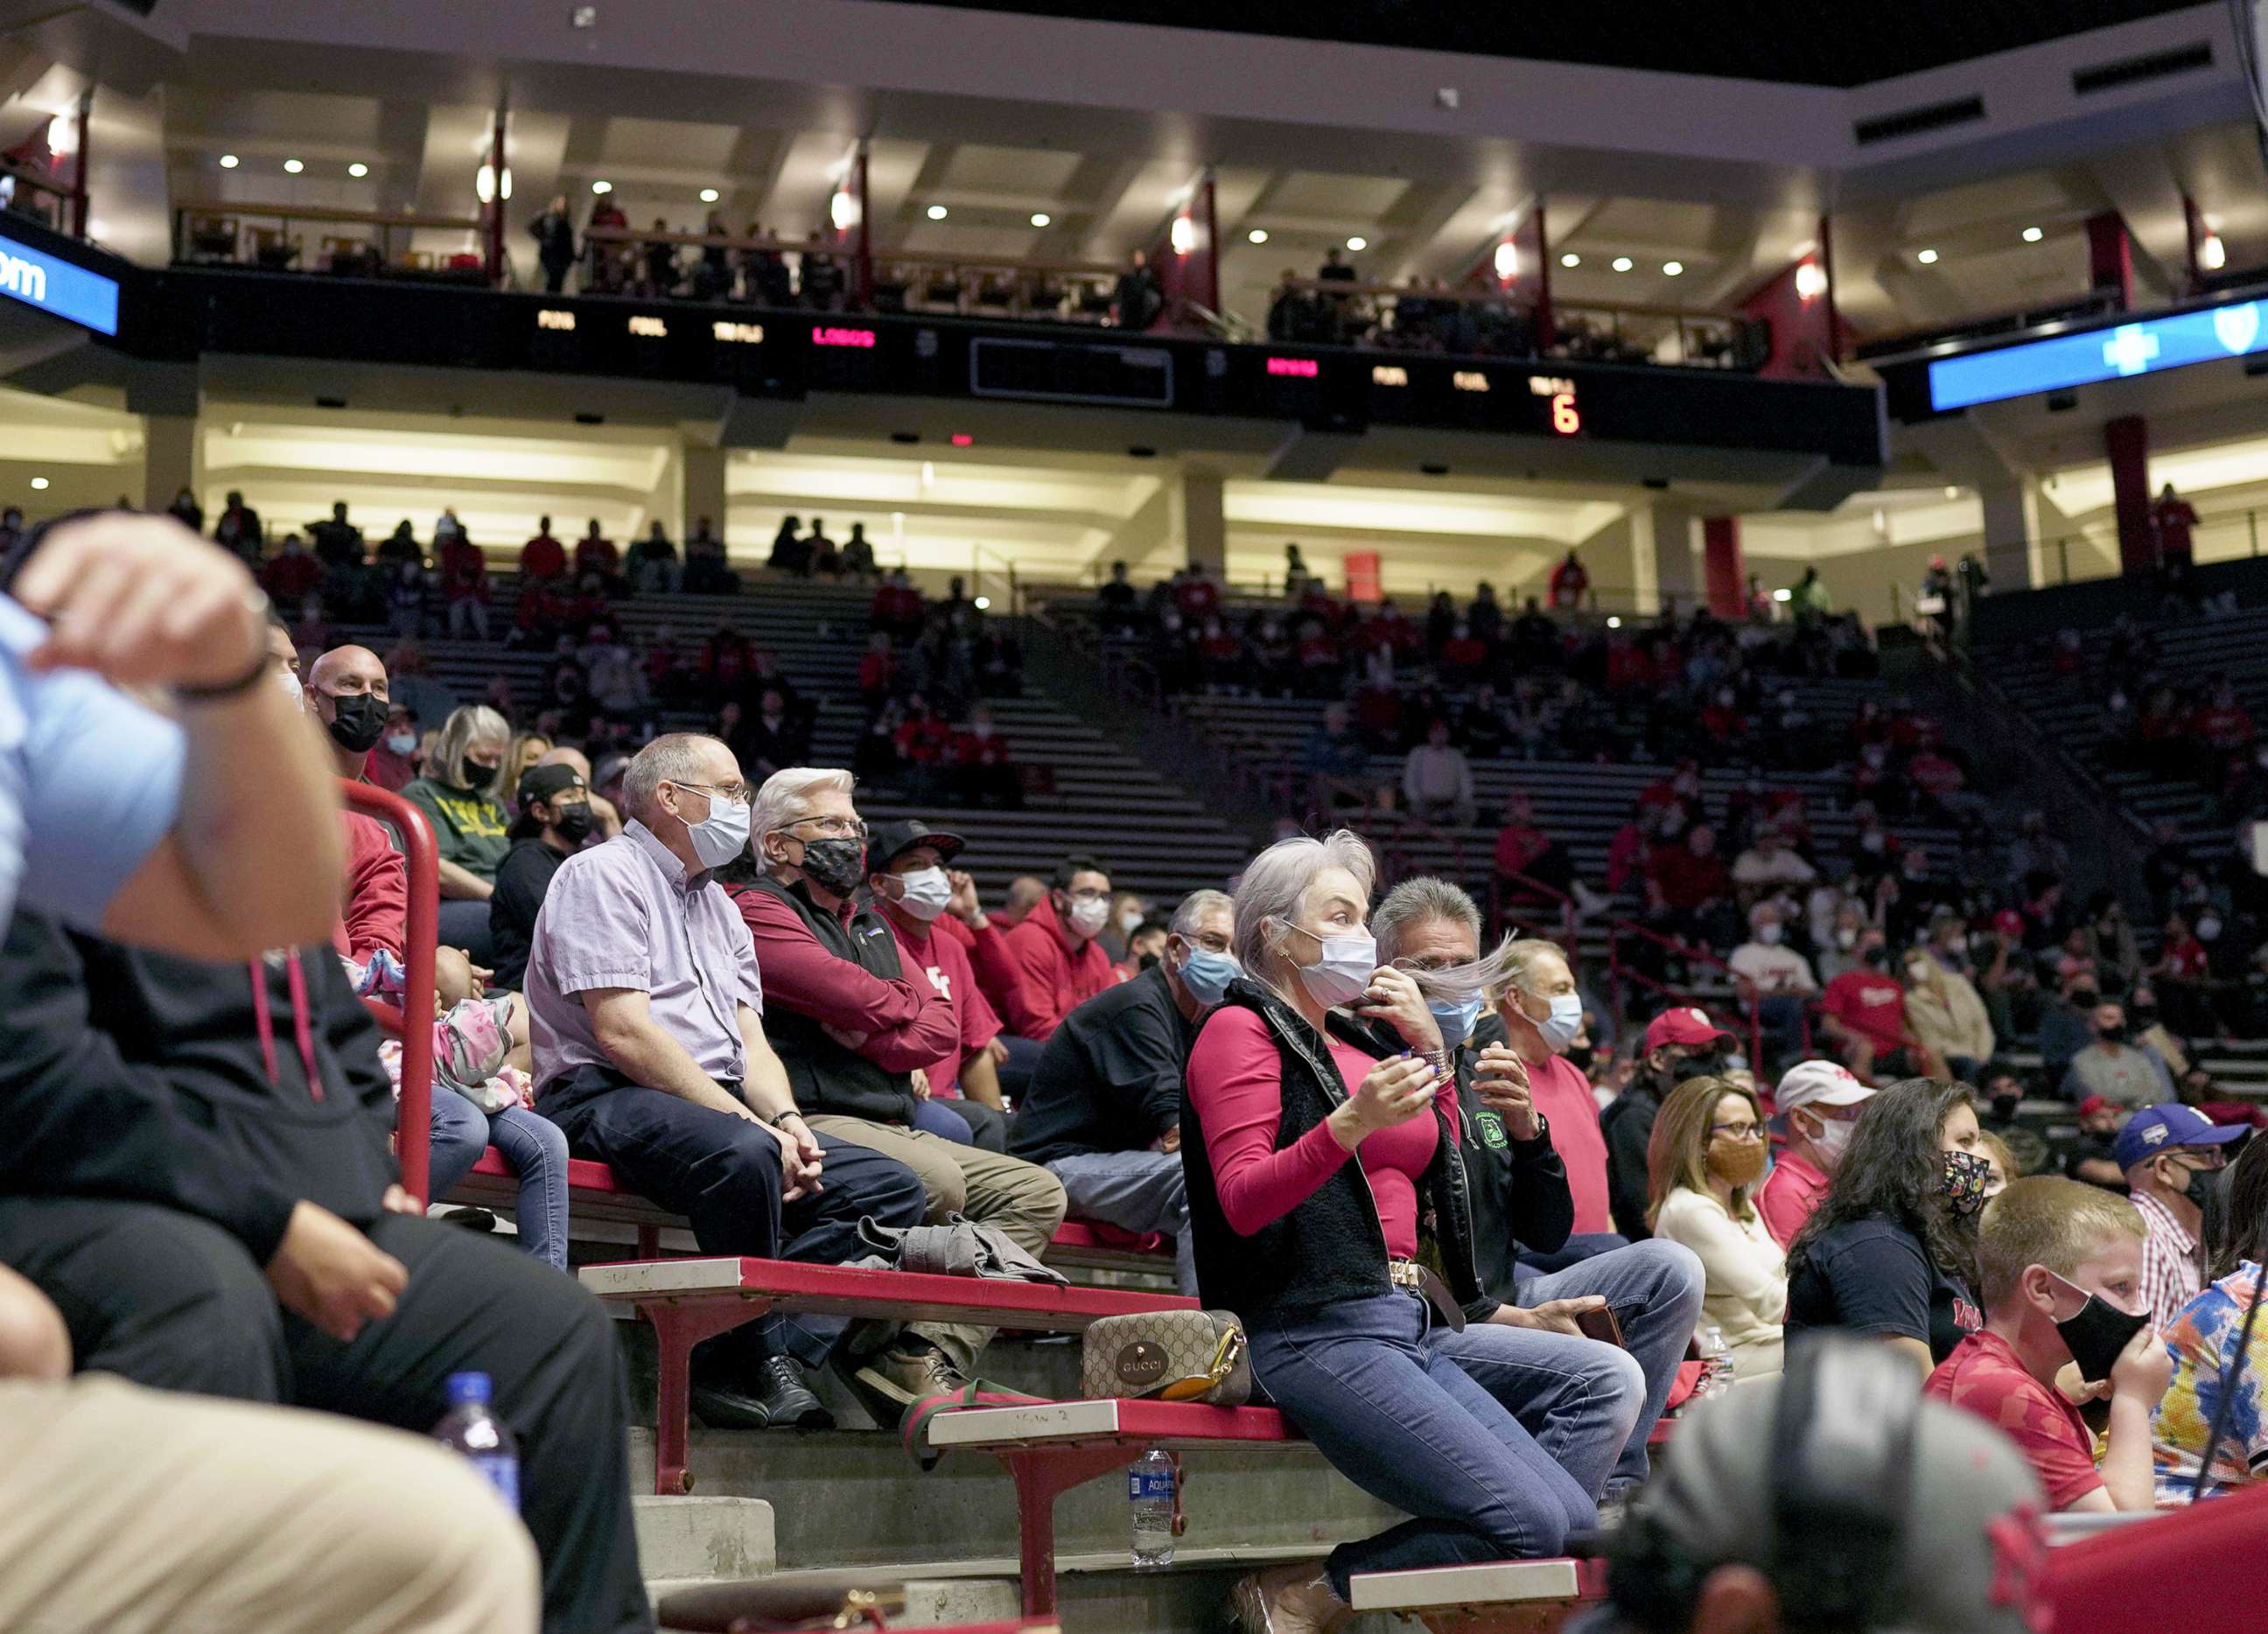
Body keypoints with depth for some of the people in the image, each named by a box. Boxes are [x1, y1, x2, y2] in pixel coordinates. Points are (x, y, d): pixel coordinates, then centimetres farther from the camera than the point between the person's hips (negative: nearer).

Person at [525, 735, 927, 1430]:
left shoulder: (718, 904, 25)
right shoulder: (602, 874, -2)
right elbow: (624, 1034, -15)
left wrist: (786, 1121, -5)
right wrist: (748, 1123, -18)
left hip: (723, 1108, 9)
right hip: (609, 1099, -9)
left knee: (891, 1187, -7)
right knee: (744, 1157, -39)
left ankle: (780, 1350, -19)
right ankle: (744, 1363, -20)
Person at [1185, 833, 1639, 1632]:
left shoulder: (1360, 1037, 21)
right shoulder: (1243, 1029, 0)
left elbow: (1442, 1173, 26)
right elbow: (1243, 1201, -13)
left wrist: (1430, 1050, 15)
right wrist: (1351, 1123, -28)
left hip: (1411, 1326, 8)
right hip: (1322, 1331, -8)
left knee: (1573, 1521, -3)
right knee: (1542, 1522, -18)